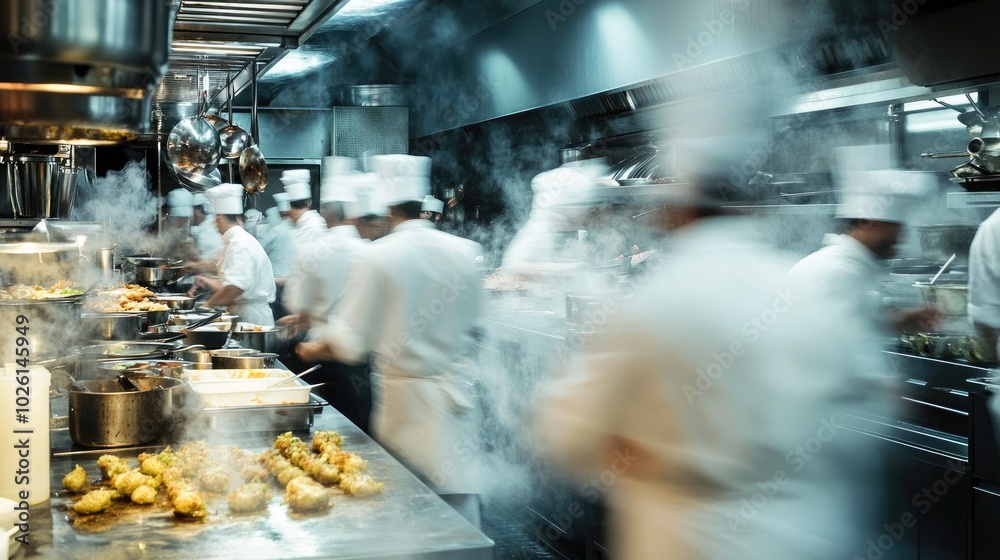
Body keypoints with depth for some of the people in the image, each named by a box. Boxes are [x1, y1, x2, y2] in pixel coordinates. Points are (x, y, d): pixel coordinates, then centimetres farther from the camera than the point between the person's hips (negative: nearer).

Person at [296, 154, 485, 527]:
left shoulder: (379, 256, -13)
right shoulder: (464, 251, -2)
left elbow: (350, 341, -10)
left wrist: (316, 350, 10)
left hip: (405, 395, -3)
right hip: (454, 387, 4)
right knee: (457, 492, 11)